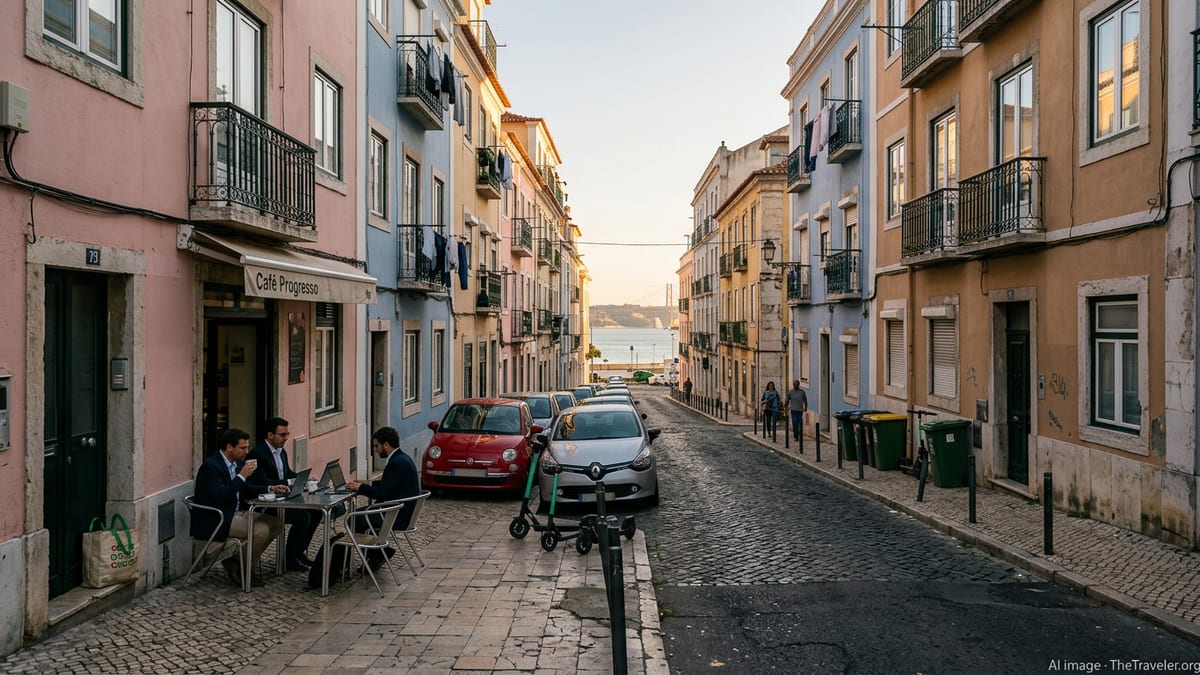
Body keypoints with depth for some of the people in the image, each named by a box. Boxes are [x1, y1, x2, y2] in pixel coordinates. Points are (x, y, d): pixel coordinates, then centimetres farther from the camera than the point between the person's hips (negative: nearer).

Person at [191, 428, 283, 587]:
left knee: (276, 523, 1)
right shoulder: (211, 466, -19)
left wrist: (270, 489, 2)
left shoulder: (237, 462, 9)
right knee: (261, 530, -24)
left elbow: (247, 490, 18)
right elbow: (220, 497, -30)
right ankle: (237, 569, -3)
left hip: (236, 513, 10)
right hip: (216, 520, -10)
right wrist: (242, 476, -27)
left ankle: (240, 561, 6)